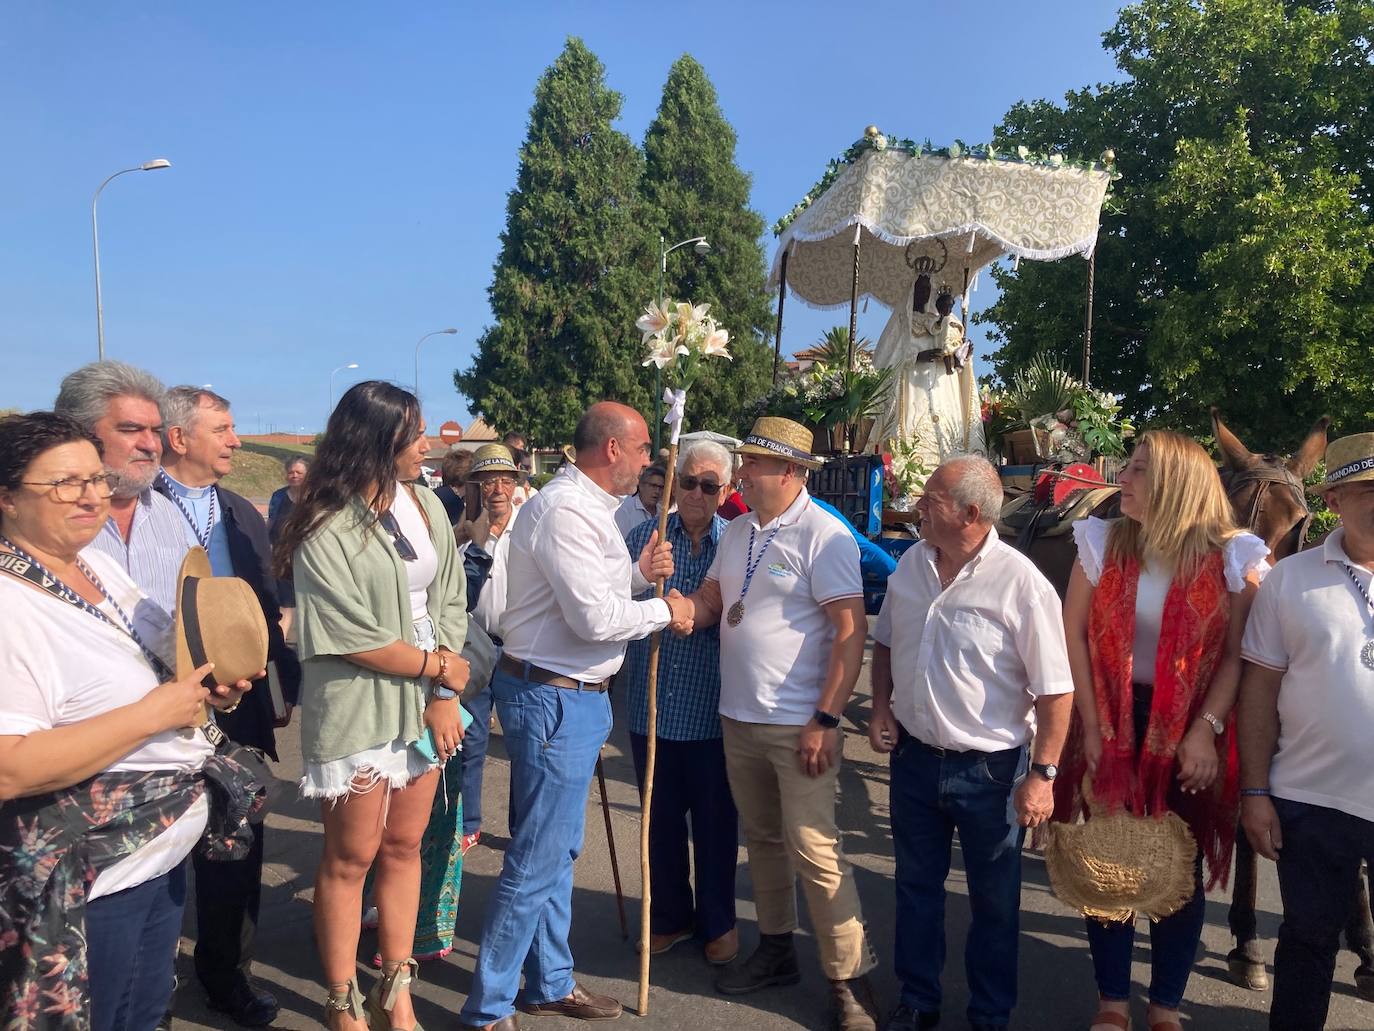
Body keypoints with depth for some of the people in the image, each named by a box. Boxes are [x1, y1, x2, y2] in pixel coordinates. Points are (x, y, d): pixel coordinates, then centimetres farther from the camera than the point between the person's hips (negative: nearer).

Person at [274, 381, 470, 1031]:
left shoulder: (425, 504, 2)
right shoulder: (326, 530, -14)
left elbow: (450, 603, 2)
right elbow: (355, 637, -16)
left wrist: (445, 697, -6)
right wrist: (440, 667, -7)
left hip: (423, 702, 5)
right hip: (356, 709, -5)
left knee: (403, 847, 14)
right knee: (351, 856, 7)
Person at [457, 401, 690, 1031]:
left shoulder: (586, 507, 13)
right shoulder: (565, 510, -20)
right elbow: (596, 619, -25)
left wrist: (637, 572, 2)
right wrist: (664, 610, -11)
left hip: (574, 696, 11)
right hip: (552, 699, -11)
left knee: (558, 849, 20)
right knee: (537, 859, -1)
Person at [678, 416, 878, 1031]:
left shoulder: (823, 536, -13)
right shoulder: (737, 532, 10)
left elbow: (851, 631, -16)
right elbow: (707, 605, 15)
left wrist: (826, 720, -19)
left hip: (798, 724, -7)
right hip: (738, 718, 8)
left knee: (814, 851, -4)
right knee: (761, 839, 18)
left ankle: (850, 981, 10)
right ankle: (776, 950, 35)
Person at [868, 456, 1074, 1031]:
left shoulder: (1021, 583, -19)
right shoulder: (912, 563, -1)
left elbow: (1055, 690, -16)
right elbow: (886, 643, 14)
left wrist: (1042, 775, -16)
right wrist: (881, 709, 5)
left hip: (990, 769, -5)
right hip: (914, 757, 5)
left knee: (994, 902, 14)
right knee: (915, 886, 20)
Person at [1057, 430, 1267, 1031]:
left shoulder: (1232, 558, -9)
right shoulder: (1103, 542, -4)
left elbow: (1238, 655, -6)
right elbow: (1074, 635, -4)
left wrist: (1206, 729, -15)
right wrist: (1093, 726, -8)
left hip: (1189, 730, -1)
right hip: (1113, 724, 1)